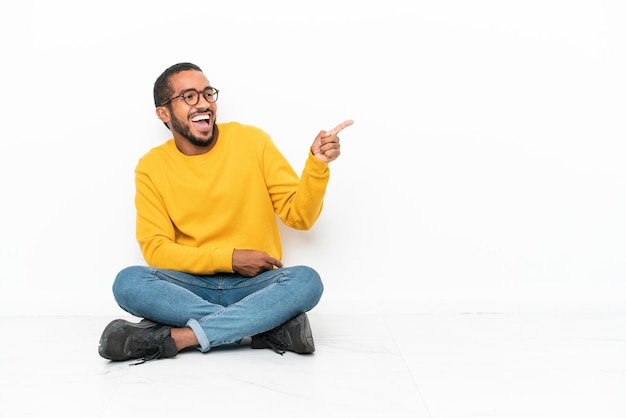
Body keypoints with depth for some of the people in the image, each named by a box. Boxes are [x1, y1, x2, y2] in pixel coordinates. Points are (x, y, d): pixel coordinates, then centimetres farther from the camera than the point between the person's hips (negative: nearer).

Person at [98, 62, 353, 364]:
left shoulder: (252, 141, 0)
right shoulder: (151, 167, 1)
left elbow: (298, 216, -1)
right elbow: (155, 248, -5)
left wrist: (317, 164, -19)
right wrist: (228, 258, -14)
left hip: (254, 284, 0)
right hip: (191, 286, 1)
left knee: (306, 280, -30)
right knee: (128, 282, -28)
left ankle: (174, 337, -30)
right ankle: (270, 325, -26)